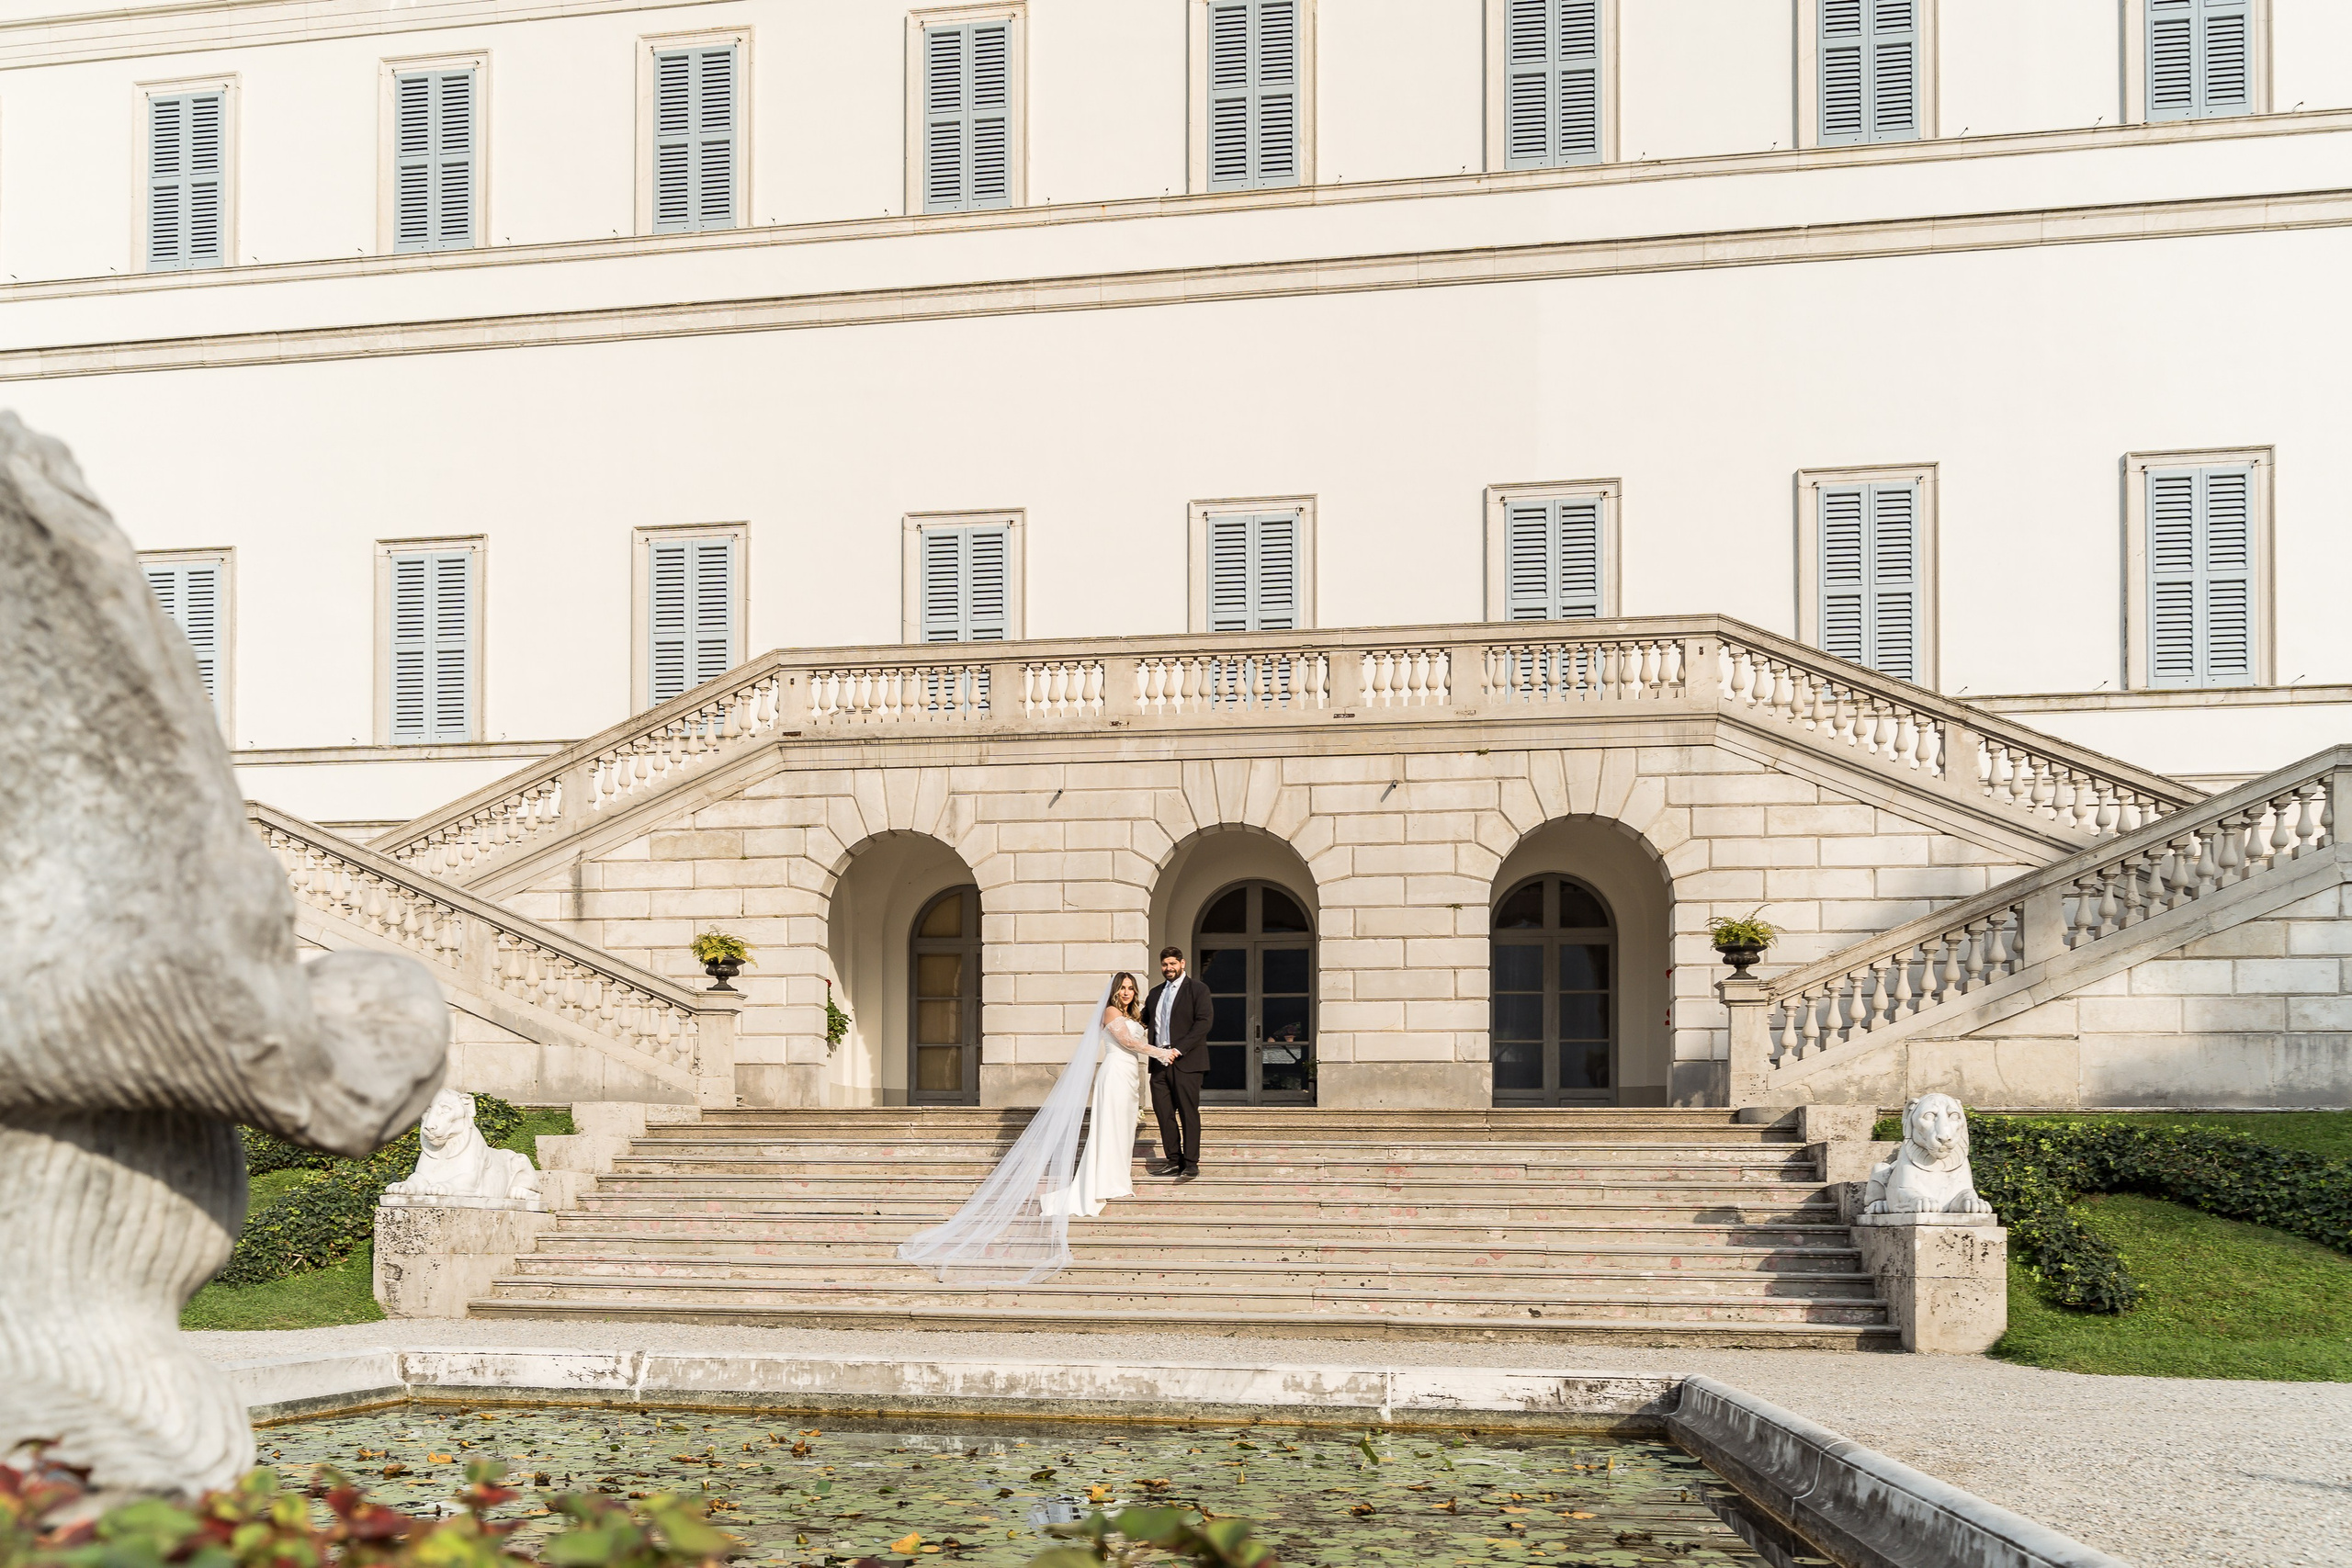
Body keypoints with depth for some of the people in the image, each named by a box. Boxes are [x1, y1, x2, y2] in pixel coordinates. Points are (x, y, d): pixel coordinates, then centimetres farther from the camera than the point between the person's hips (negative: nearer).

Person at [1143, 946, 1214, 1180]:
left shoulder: (1197, 990, -1)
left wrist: (1179, 1050, -18)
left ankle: (1191, 1164, -1)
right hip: (1160, 1062, 6)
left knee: (1188, 1113, -5)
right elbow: (1144, 1020, 20)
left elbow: (1204, 1022, -11)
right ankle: (1173, 1160, 14)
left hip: (1186, 1061, -6)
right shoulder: (1155, 993, 19)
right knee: (1163, 1112, 6)